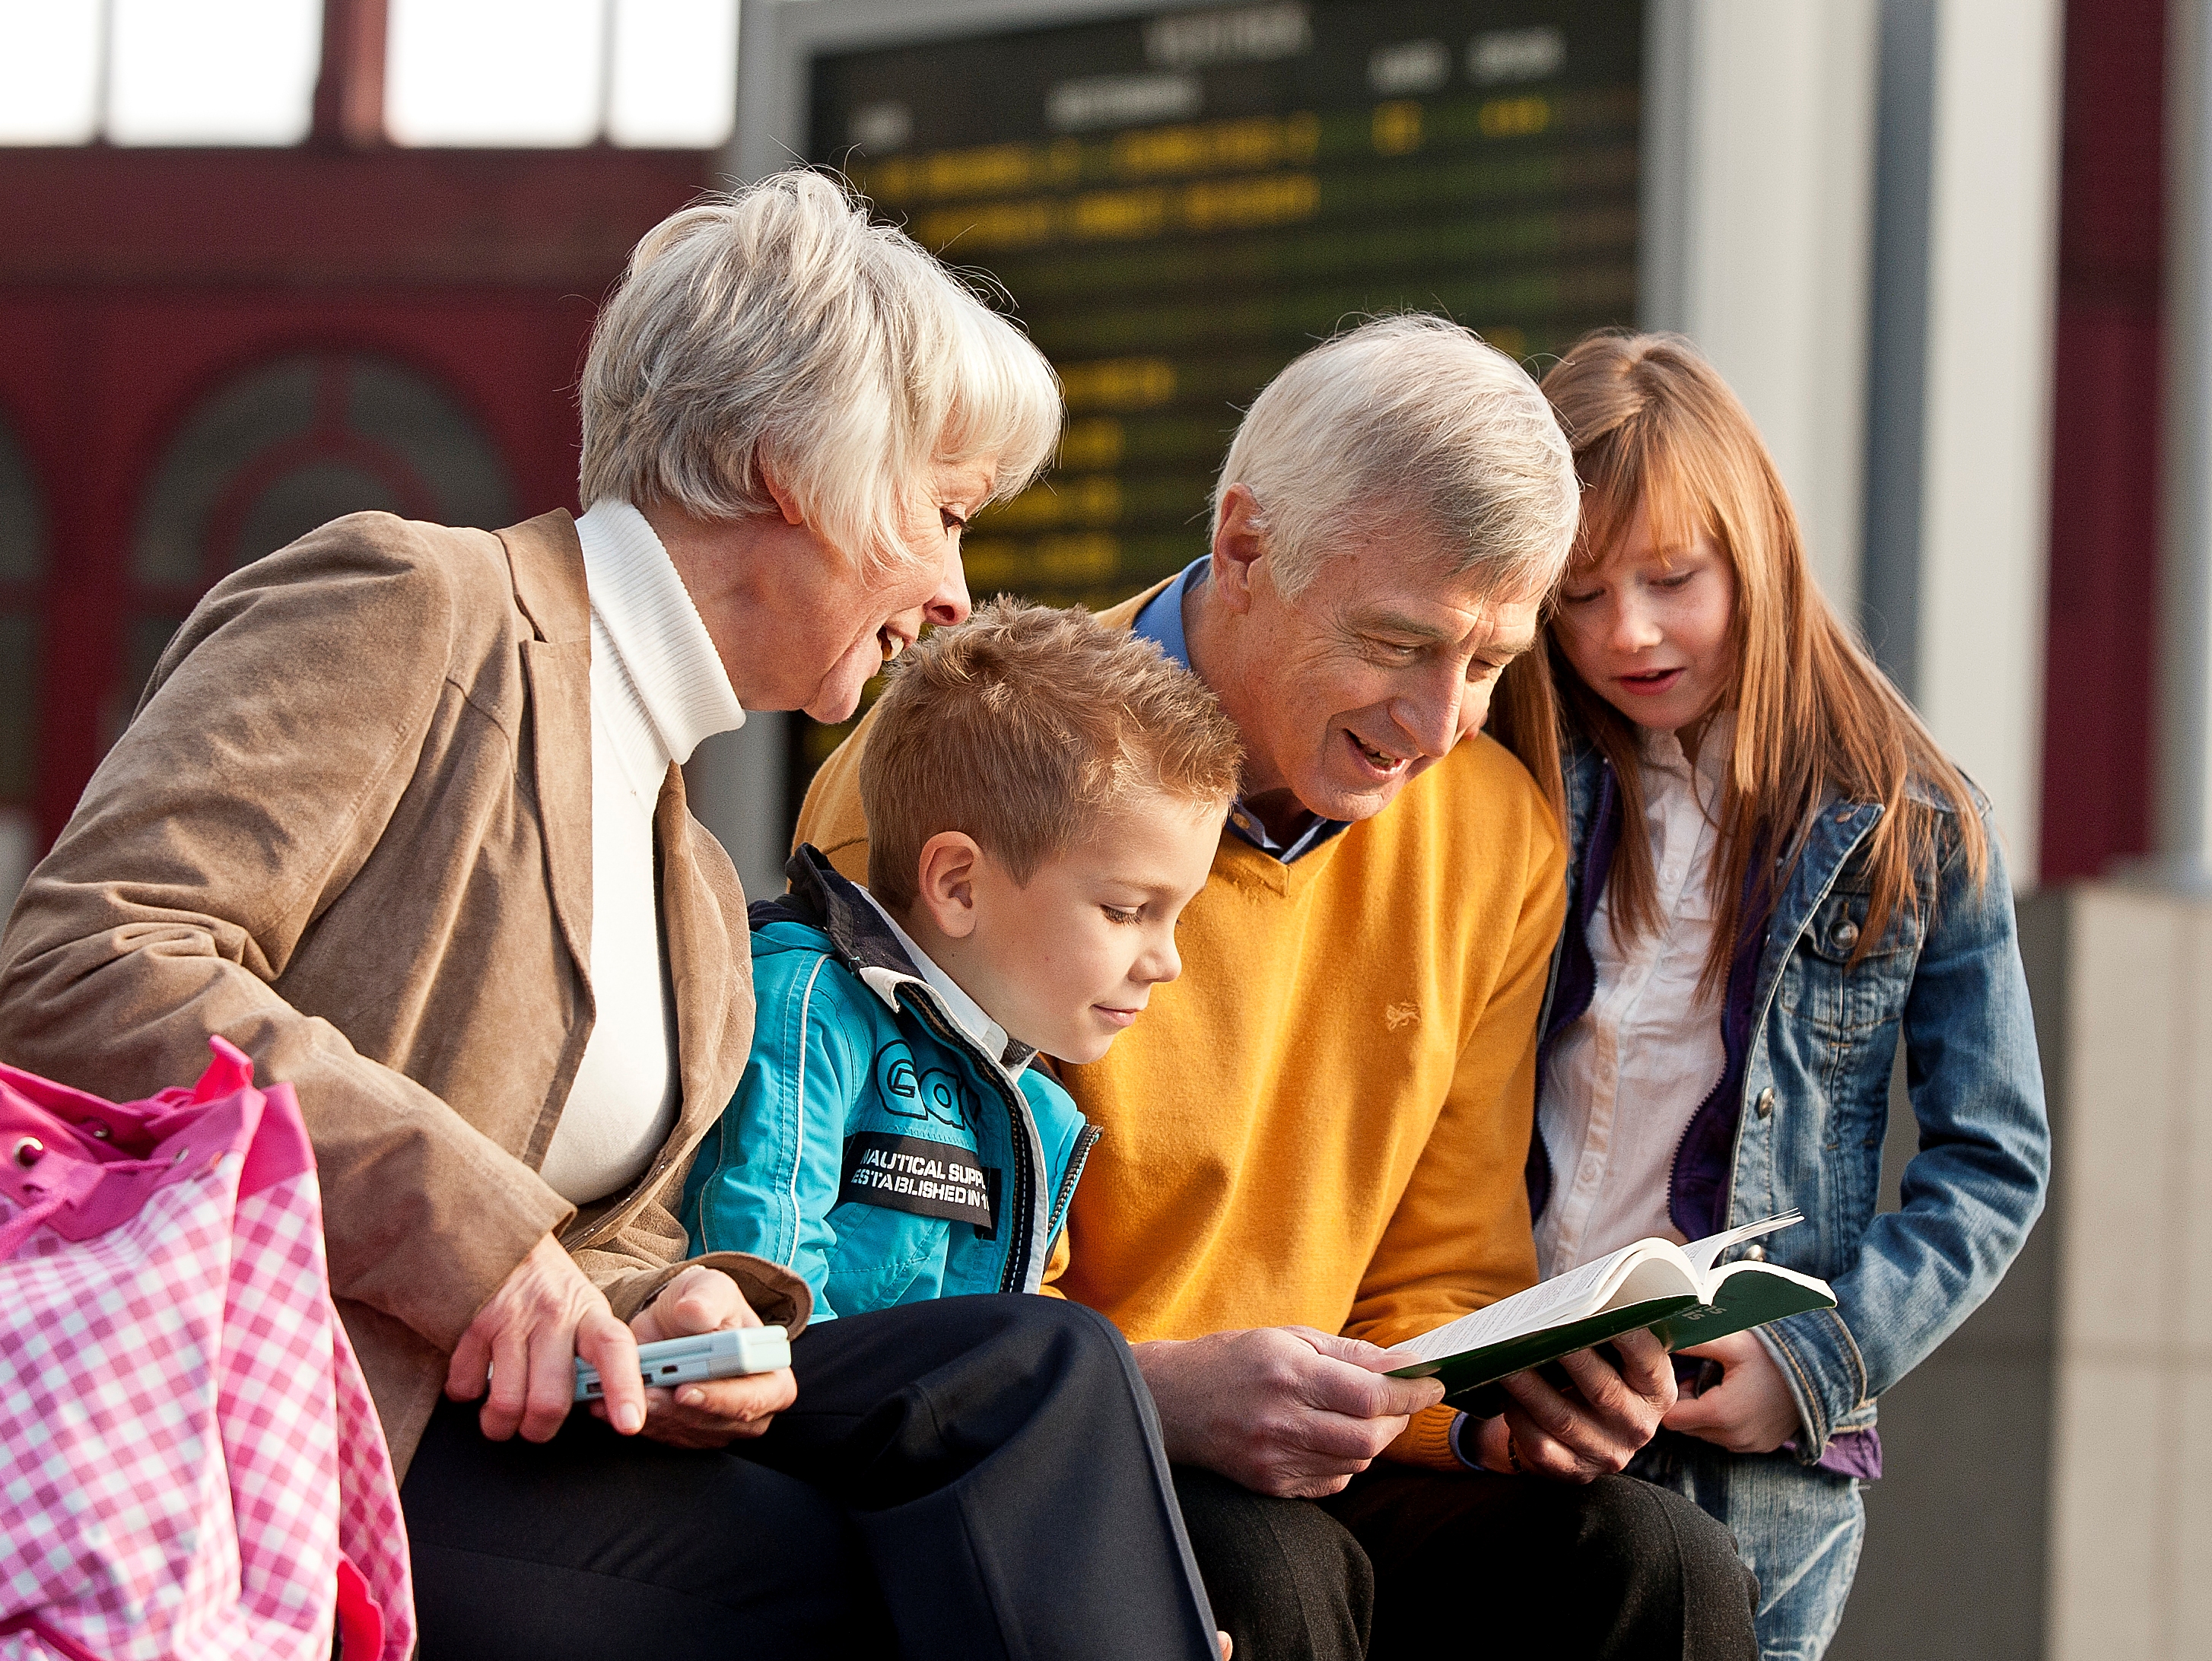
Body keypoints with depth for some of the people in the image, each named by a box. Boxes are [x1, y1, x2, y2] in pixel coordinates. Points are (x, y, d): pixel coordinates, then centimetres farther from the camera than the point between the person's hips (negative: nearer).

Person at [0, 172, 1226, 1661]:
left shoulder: (695, 886, 23)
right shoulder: (412, 614, -4)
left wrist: (680, 1313, -2)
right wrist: (468, 1227, -20)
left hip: (490, 1416, 8)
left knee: (1038, 1368, -14)